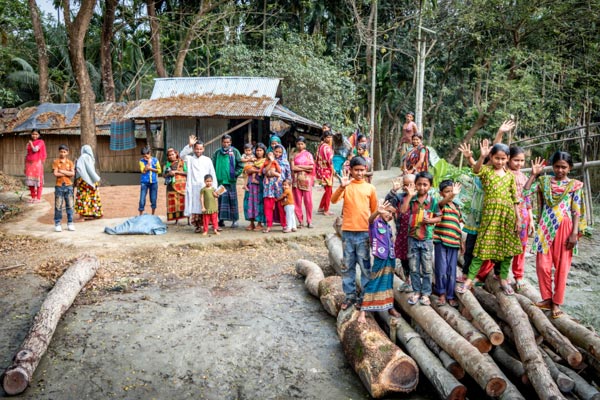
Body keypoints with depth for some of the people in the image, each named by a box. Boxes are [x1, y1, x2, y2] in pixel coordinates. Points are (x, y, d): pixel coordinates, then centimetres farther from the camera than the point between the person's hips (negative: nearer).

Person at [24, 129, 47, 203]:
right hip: (29, 164, 6)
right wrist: (25, 166, 14)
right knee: (30, 181, 6)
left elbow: (35, 149, -17)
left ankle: (38, 198, 2)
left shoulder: (41, 142, -1)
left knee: (38, 180, -3)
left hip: (37, 163, -5)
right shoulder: (29, 143, 15)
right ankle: (33, 197, 16)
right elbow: (27, 155, 16)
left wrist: (31, 143, 0)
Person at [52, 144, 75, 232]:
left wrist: (62, 171, -11)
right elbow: (55, 174, -10)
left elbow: (72, 174, -5)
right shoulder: (55, 162, 1)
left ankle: (70, 223, 14)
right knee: (58, 206, 0)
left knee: (69, 205, 6)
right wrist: (67, 173, -8)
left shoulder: (70, 162, 7)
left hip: (68, 186, 2)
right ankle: (57, 224, 8)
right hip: (59, 186, -2)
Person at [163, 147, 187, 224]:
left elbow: (186, 173, -2)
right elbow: (164, 175, 16)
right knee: (173, 203, 0)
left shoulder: (182, 162, 6)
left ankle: (188, 220, -9)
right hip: (172, 185, 3)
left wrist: (176, 172, -9)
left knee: (184, 201, -10)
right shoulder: (168, 164, 15)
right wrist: (169, 174, -6)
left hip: (181, 184, -3)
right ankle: (176, 219, 7)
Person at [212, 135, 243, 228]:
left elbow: (240, 165, 1)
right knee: (221, 199, 4)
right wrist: (216, 176, 2)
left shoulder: (234, 152, 2)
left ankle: (235, 220, 7)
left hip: (231, 181, -2)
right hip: (220, 181, 2)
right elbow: (213, 166, 12)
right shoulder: (217, 153, 8)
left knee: (232, 200, 1)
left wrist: (235, 174, -4)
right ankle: (221, 219, 10)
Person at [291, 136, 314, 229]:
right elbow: (293, 168, -4)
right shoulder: (294, 155, 8)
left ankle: (309, 221, 3)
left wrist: (299, 166, -5)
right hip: (296, 180, 1)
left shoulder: (308, 154, 9)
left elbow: (311, 167, -3)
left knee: (308, 201, -3)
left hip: (306, 180, -1)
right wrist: (305, 168, -8)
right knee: (297, 201, 0)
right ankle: (300, 221, 9)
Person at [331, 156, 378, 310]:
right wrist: (342, 186, -31)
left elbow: (374, 211, 10)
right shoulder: (346, 186, 2)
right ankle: (349, 295, 20)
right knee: (348, 266, 9)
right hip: (347, 232, 0)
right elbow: (333, 200, -15)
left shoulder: (370, 188, 4)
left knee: (365, 266, 6)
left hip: (364, 232, 0)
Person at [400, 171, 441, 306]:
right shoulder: (411, 199, -2)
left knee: (427, 268, 7)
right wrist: (409, 195, -18)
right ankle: (416, 292, 22)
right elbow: (403, 210, -18)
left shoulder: (433, 201, -4)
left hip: (427, 239, -1)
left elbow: (439, 217, 2)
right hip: (412, 238, 1)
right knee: (414, 268, 9)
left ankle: (425, 293, 19)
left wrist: (430, 220, -17)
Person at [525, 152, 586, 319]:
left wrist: (574, 233, -9)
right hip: (545, 228, 2)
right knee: (542, 265, 1)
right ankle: (547, 299, 16)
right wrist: (534, 174, -1)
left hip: (564, 228, -2)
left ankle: (557, 303, 12)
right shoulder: (545, 181, 8)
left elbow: (577, 212, -2)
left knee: (561, 266, 2)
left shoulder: (575, 185, 2)